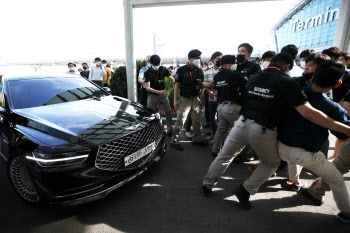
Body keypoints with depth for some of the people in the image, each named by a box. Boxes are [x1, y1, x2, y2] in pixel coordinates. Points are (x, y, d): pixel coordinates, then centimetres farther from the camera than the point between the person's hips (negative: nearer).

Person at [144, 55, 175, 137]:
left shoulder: (163, 69, 0)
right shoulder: (147, 73, -5)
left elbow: (172, 79, -3)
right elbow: (147, 87, -14)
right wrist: (159, 92, -27)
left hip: (163, 94, 1)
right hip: (152, 95, -1)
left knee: (168, 112, -3)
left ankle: (170, 130, 9)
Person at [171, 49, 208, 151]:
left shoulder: (199, 71, 8)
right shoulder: (182, 70, -6)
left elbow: (202, 84, 13)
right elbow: (177, 85, -5)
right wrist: (175, 100, -10)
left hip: (195, 98, 5)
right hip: (184, 99, -5)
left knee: (197, 121, 11)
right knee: (180, 121, -4)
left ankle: (196, 139, 26)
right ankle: (174, 141, 7)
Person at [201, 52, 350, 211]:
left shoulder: (253, 78, 10)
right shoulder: (287, 82, -6)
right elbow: (308, 113, -14)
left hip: (242, 123, 4)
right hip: (263, 131, -3)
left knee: (225, 155, 20)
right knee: (271, 163, 23)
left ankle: (207, 184, 29)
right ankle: (245, 190, 15)